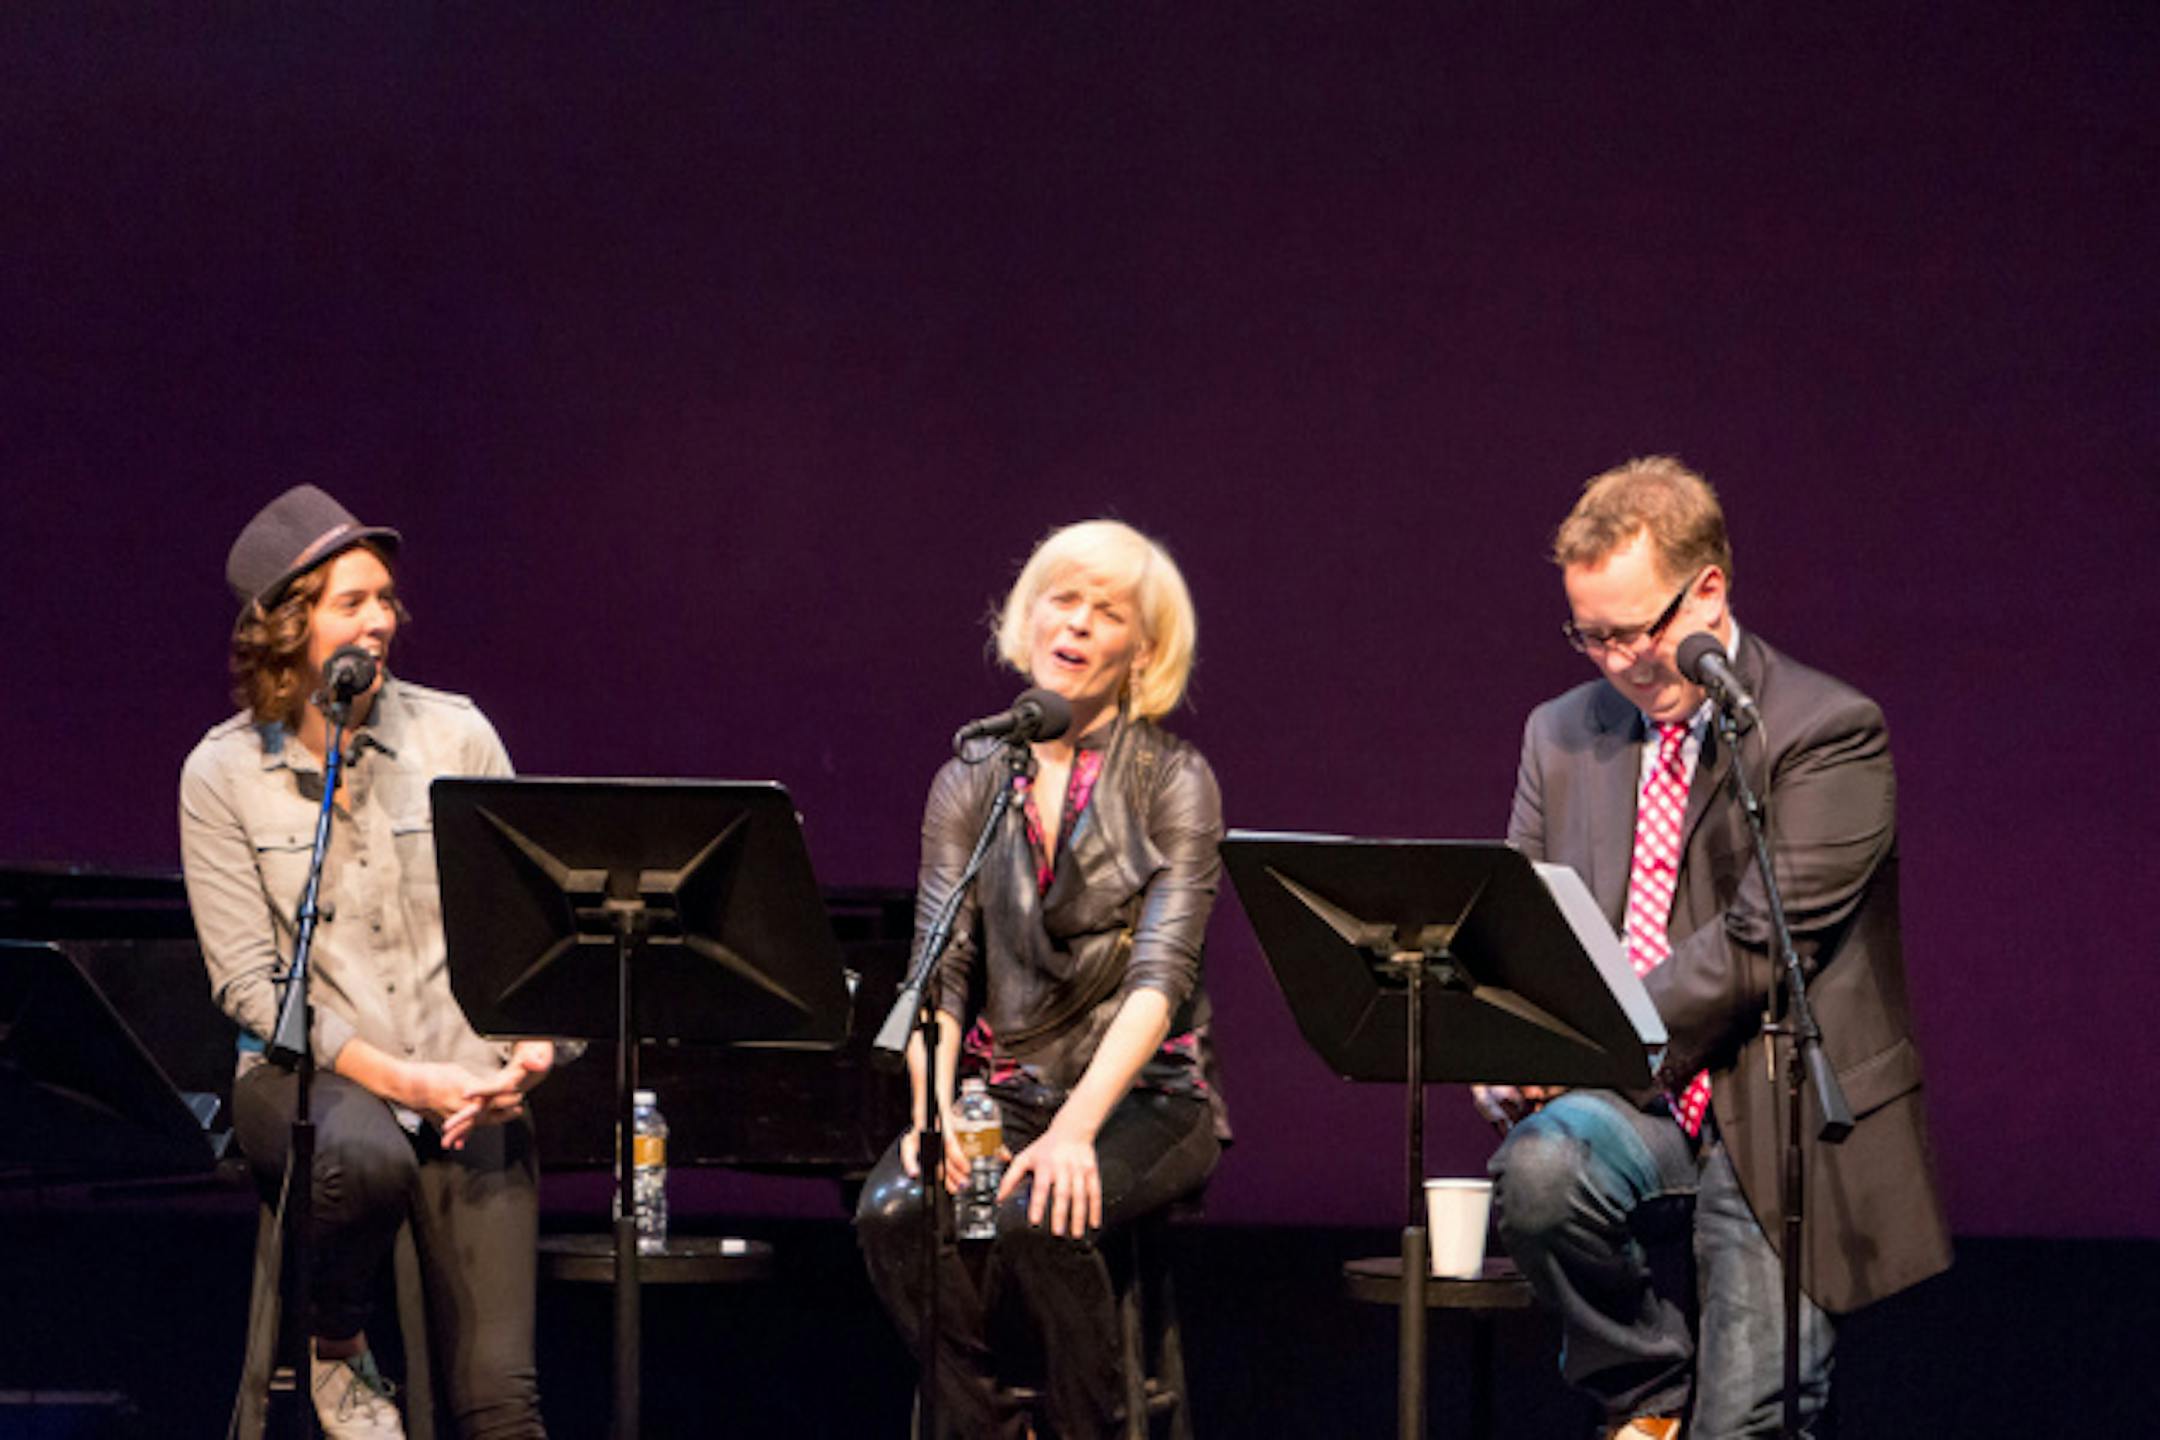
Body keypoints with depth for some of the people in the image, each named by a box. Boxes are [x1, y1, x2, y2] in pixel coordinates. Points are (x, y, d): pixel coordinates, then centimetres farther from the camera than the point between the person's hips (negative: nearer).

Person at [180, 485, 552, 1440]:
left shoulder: (456, 735, 3)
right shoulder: (223, 774, -1)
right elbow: (247, 979, -6)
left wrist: (528, 1056, -14)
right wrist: (396, 1078, -17)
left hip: (468, 1090, 1)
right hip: (304, 1072, -1)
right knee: (367, 1157, -38)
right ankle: (334, 1347, -7)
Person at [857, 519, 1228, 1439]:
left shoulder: (1174, 784, -2)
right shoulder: (971, 782, 8)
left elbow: (1158, 977, -14)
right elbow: (940, 970, 1)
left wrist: (1077, 1125, -29)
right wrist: (935, 1106, -19)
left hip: (1143, 1097, -3)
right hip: (1003, 1088, 3)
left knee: (1040, 1218, -34)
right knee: (895, 1212, -27)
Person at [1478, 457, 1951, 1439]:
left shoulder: (1828, 732, -6)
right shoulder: (1562, 735, 13)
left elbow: (1762, 944, -15)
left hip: (1775, 1134, -4)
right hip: (1626, 1109, 4)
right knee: (1537, 1168, -30)